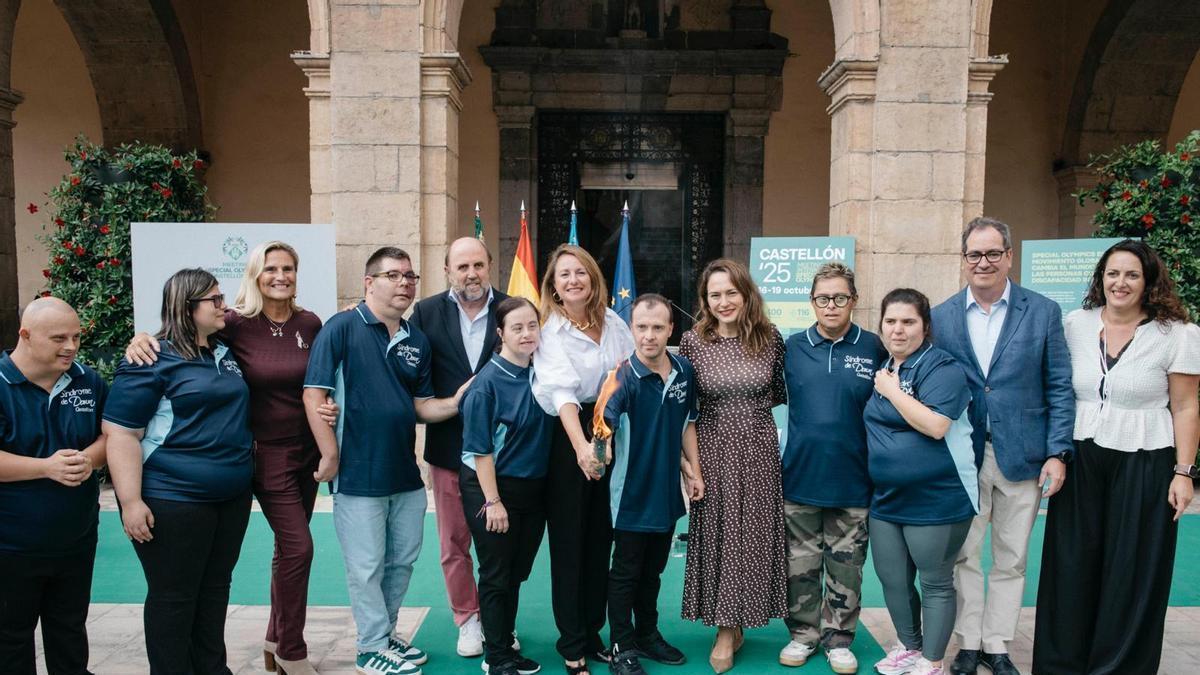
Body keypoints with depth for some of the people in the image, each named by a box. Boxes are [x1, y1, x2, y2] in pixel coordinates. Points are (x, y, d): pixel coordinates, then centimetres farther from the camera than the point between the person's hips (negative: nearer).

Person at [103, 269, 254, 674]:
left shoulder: (226, 355, 11)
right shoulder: (152, 360, -11)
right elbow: (121, 434, -15)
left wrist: (244, 474, 22)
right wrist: (131, 502, -20)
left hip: (232, 496, 7)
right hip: (174, 500, -7)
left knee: (215, 589, 16)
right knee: (174, 597, 4)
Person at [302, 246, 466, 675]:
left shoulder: (417, 341, 7)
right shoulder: (342, 328, -11)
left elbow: (421, 405, 10)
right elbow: (314, 395, -14)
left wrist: (454, 403, -9)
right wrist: (331, 457, -15)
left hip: (406, 475, 6)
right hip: (358, 475, -6)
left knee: (402, 562, 18)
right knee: (367, 568, 6)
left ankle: (385, 633, 37)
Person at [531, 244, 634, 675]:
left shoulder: (612, 321, 5)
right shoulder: (549, 330, -10)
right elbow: (562, 392, -23)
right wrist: (581, 447, -36)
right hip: (567, 439, -4)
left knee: (601, 539, 12)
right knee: (569, 542, 4)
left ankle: (592, 634, 27)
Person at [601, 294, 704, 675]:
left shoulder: (684, 371, -2)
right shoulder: (624, 376, -19)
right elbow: (605, 419, -35)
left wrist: (694, 471, 8)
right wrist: (602, 441, -56)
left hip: (668, 490, 5)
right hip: (632, 493, -5)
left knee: (653, 570, 21)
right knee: (625, 572, 8)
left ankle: (648, 634, 38)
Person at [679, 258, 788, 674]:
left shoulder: (770, 338, -1)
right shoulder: (693, 341, -4)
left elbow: (780, 392, 12)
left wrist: (752, 407, 0)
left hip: (759, 450, 1)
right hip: (713, 450, -1)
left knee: (755, 533, 8)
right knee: (718, 533, 4)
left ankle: (739, 620, 26)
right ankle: (726, 629, 16)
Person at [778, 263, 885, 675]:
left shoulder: (873, 348, -1)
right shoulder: (793, 347, 1)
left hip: (852, 480, 0)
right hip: (800, 477, 1)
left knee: (845, 568, 11)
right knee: (801, 566, 11)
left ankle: (838, 640, 28)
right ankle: (802, 635, 28)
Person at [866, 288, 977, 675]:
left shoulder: (942, 368, -13)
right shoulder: (882, 368, 10)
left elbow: (935, 425, -27)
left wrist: (891, 390, -18)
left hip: (936, 500, -7)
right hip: (887, 498, 7)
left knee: (934, 584, 8)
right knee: (892, 580, 15)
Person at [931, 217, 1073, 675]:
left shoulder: (1043, 312, -1)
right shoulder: (940, 317, 1)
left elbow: (1060, 388, -1)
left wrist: (1058, 453, -8)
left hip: (1021, 457, 0)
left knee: (1011, 560, 11)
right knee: (964, 555, 8)